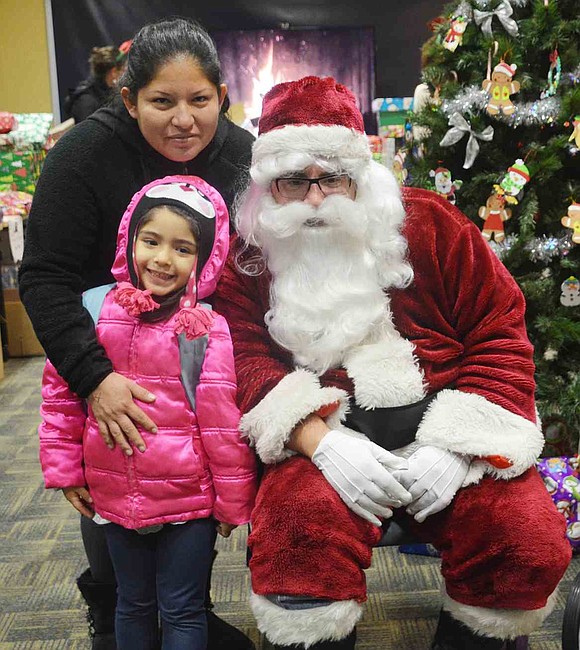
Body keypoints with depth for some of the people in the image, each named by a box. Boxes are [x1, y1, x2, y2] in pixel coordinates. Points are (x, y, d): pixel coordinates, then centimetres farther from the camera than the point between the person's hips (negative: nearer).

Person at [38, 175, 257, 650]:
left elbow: (223, 422, -13)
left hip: (189, 499, -3)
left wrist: (233, 501, -7)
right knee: (133, 603, 24)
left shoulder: (208, 329, -18)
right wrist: (64, 469, 6)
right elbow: (59, 395, 3)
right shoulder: (94, 308, -7)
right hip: (114, 495, 4)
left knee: (182, 611, 14)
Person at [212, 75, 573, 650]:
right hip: (326, 436, -1)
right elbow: (247, 361, -4)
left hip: (445, 432, 2)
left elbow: (498, 332, 2)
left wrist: (455, 444, -10)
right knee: (299, 527, -31)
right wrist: (320, 442, -21)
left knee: (530, 545, -19)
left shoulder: (428, 222, 4)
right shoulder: (249, 256, 5)